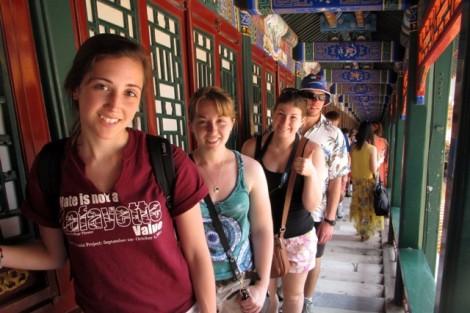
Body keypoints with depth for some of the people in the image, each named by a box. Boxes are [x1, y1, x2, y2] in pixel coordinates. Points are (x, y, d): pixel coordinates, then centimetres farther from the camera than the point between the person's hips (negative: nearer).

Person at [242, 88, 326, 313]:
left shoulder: (312, 150, -14)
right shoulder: (252, 146, -13)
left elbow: (312, 205, -15)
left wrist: (311, 173, -31)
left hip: (298, 237, 0)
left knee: (293, 294, 22)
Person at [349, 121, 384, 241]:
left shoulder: (353, 147, -5)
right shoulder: (372, 149, -16)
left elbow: (351, 165, 1)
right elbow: (374, 170, -15)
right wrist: (379, 160, 0)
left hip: (356, 181, 4)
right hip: (368, 182, -4)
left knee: (359, 205, 19)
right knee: (368, 206, 12)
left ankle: (360, 228, 33)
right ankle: (365, 232, 22)